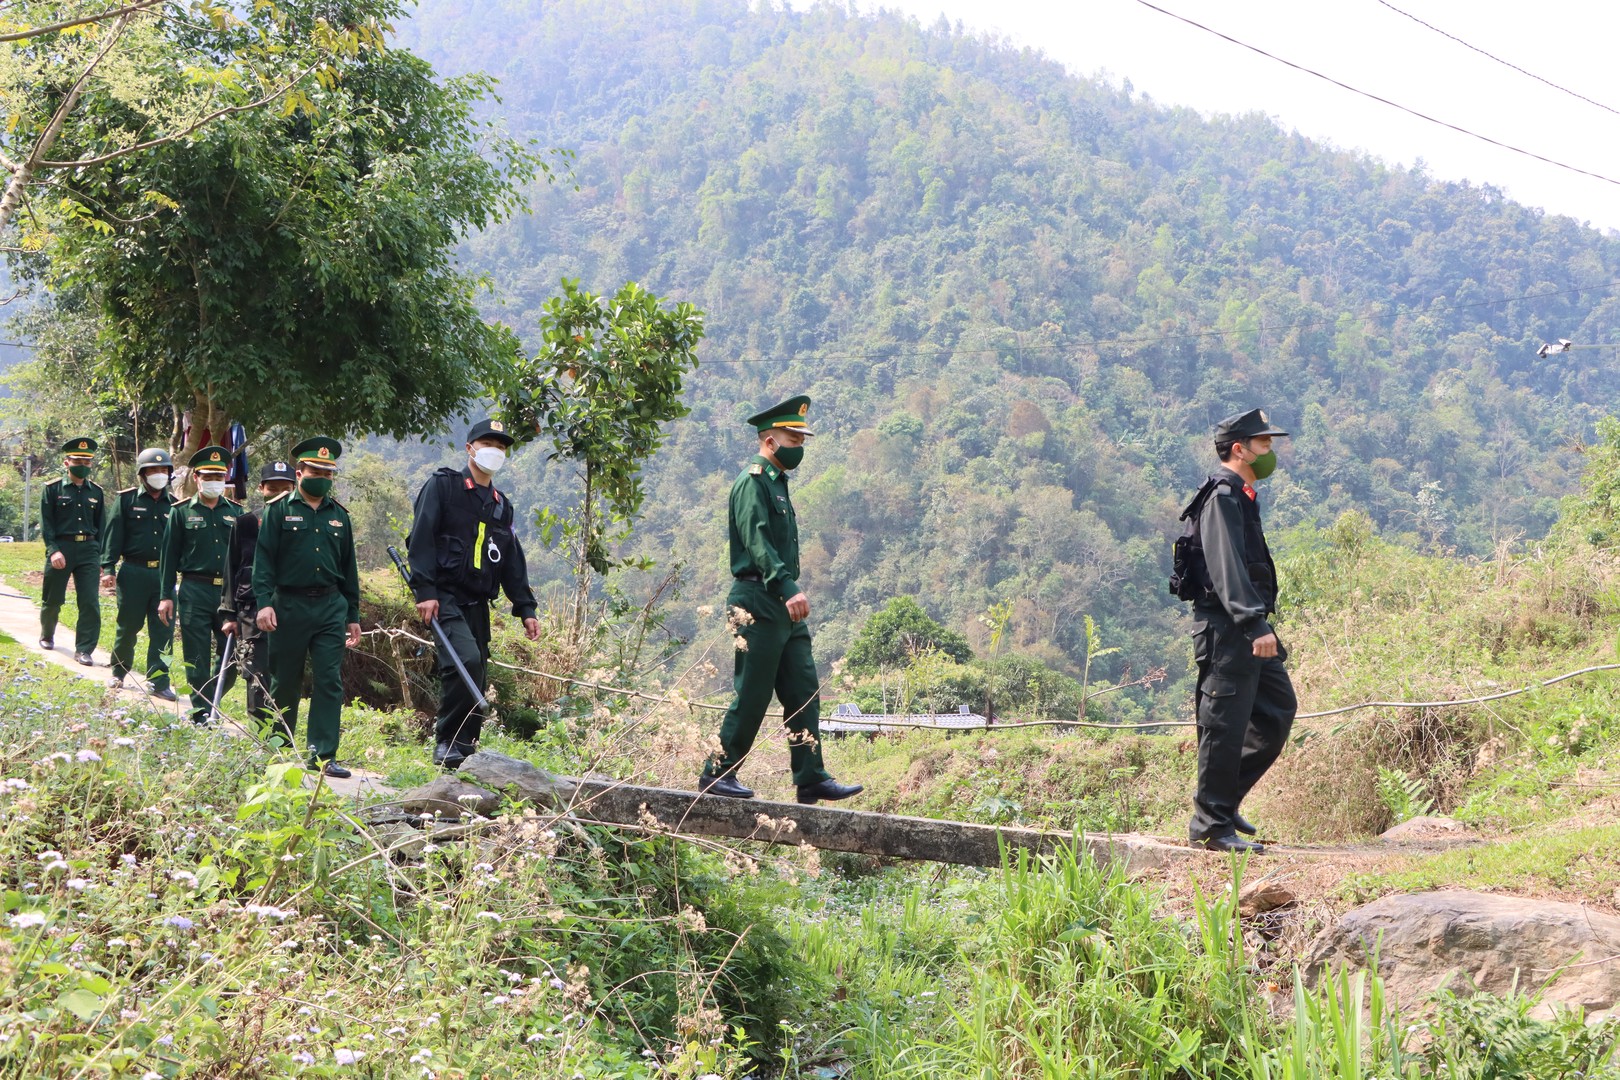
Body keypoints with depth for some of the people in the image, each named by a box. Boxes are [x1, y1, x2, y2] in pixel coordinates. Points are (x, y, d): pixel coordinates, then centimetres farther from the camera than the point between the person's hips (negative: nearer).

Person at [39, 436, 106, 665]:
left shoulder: (96, 492, 9)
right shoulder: (52, 489, 0)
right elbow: (46, 523, -5)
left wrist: (98, 552, 8)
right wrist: (53, 550, -15)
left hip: (88, 551, 2)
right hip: (61, 549, -2)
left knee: (90, 602, -7)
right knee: (53, 599, 11)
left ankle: (84, 650, -2)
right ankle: (46, 635, 38)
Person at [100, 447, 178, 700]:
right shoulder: (126, 499, 2)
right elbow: (113, 535, -1)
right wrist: (108, 568, -7)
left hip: (164, 573, 2)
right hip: (133, 572, -2)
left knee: (163, 629, -1)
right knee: (128, 626, 6)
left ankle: (158, 681, 3)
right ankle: (118, 672, 25)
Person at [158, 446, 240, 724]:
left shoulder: (236, 511, 11)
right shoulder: (182, 511, 4)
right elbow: (169, 555, 4)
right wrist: (166, 596, -2)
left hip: (230, 592, 3)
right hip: (195, 592, -3)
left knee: (231, 658, 2)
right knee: (197, 659, 1)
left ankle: (209, 702, 22)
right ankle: (201, 713, 10)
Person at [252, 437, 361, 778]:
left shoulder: (338, 514, 13)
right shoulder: (279, 510, 1)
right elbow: (263, 559, -4)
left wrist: (352, 615, 15)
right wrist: (264, 602, -16)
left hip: (331, 606, 3)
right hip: (289, 606, -3)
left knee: (330, 681, -4)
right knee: (285, 682, 6)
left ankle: (323, 754, -2)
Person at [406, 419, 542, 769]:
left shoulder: (501, 505, 21)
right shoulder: (443, 486, 1)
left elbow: (512, 562, 22)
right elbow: (420, 540, -7)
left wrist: (526, 608, 14)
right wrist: (424, 591, -17)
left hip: (477, 604, 7)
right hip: (444, 597, -7)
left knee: (477, 679, 3)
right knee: (466, 659, -25)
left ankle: (464, 747, 10)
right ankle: (447, 742, -15)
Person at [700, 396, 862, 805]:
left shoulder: (777, 483, 19)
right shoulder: (752, 482, -11)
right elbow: (757, 542, -24)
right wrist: (788, 588, -33)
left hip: (784, 605, 10)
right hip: (758, 602, -10)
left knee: (804, 692, 6)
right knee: (752, 695, -5)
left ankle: (812, 780, 8)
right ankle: (717, 774, 6)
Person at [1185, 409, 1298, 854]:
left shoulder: (1241, 496, 19)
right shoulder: (1222, 495, -13)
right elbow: (1227, 568, -24)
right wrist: (1255, 625, -31)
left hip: (1247, 629, 10)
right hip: (1226, 629, -10)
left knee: (1278, 709, 13)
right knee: (1225, 725, -6)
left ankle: (1225, 798, 21)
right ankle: (1212, 825, 2)